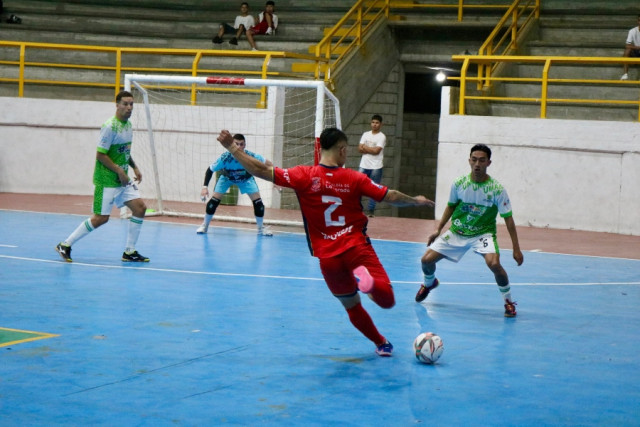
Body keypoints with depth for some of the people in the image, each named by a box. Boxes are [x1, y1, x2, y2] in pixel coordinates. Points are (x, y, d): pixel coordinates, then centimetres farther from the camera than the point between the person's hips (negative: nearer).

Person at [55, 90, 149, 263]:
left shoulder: (128, 124, 10)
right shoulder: (110, 126, -17)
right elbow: (100, 154, -18)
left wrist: (134, 167, 12)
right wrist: (119, 171, -18)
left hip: (123, 180, 8)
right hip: (106, 180, -8)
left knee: (140, 207, -1)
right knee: (101, 218, -7)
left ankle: (129, 252, 8)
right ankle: (65, 245, 6)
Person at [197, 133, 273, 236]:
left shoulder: (251, 156, -39)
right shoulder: (225, 158, -40)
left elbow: (269, 165, -23)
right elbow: (210, 170, -24)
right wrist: (205, 187, -33)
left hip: (246, 178, 1)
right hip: (226, 177, -1)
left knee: (258, 202, -9)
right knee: (214, 200, -12)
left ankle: (261, 228, 12)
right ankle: (204, 225, 9)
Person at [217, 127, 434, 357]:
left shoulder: (303, 176, -5)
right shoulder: (355, 178, -3)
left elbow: (263, 171, -8)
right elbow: (390, 197, 3)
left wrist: (232, 147, 0)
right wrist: (416, 200, 21)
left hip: (328, 258, 2)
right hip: (358, 248, -2)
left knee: (352, 306, 21)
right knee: (387, 300, -6)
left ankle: (381, 343, 24)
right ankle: (367, 279, -33)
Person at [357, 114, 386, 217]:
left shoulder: (382, 137, -3)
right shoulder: (365, 134, 11)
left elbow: (376, 151, -14)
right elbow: (360, 149, 2)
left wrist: (365, 147, -3)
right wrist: (371, 150, -11)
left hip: (376, 167, -4)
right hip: (364, 166, 4)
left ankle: (370, 211, 1)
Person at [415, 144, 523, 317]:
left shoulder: (497, 189, -17)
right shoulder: (459, 184, -9)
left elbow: (508, 218, -12)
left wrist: (516, 249, -14)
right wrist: (438, 229, 5)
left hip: (483, 233, -3)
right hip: (457, 232, 3)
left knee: (494, 263, -31)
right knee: (427, 259, -4)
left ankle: (508, 300, -6)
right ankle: (429, 283, 33)